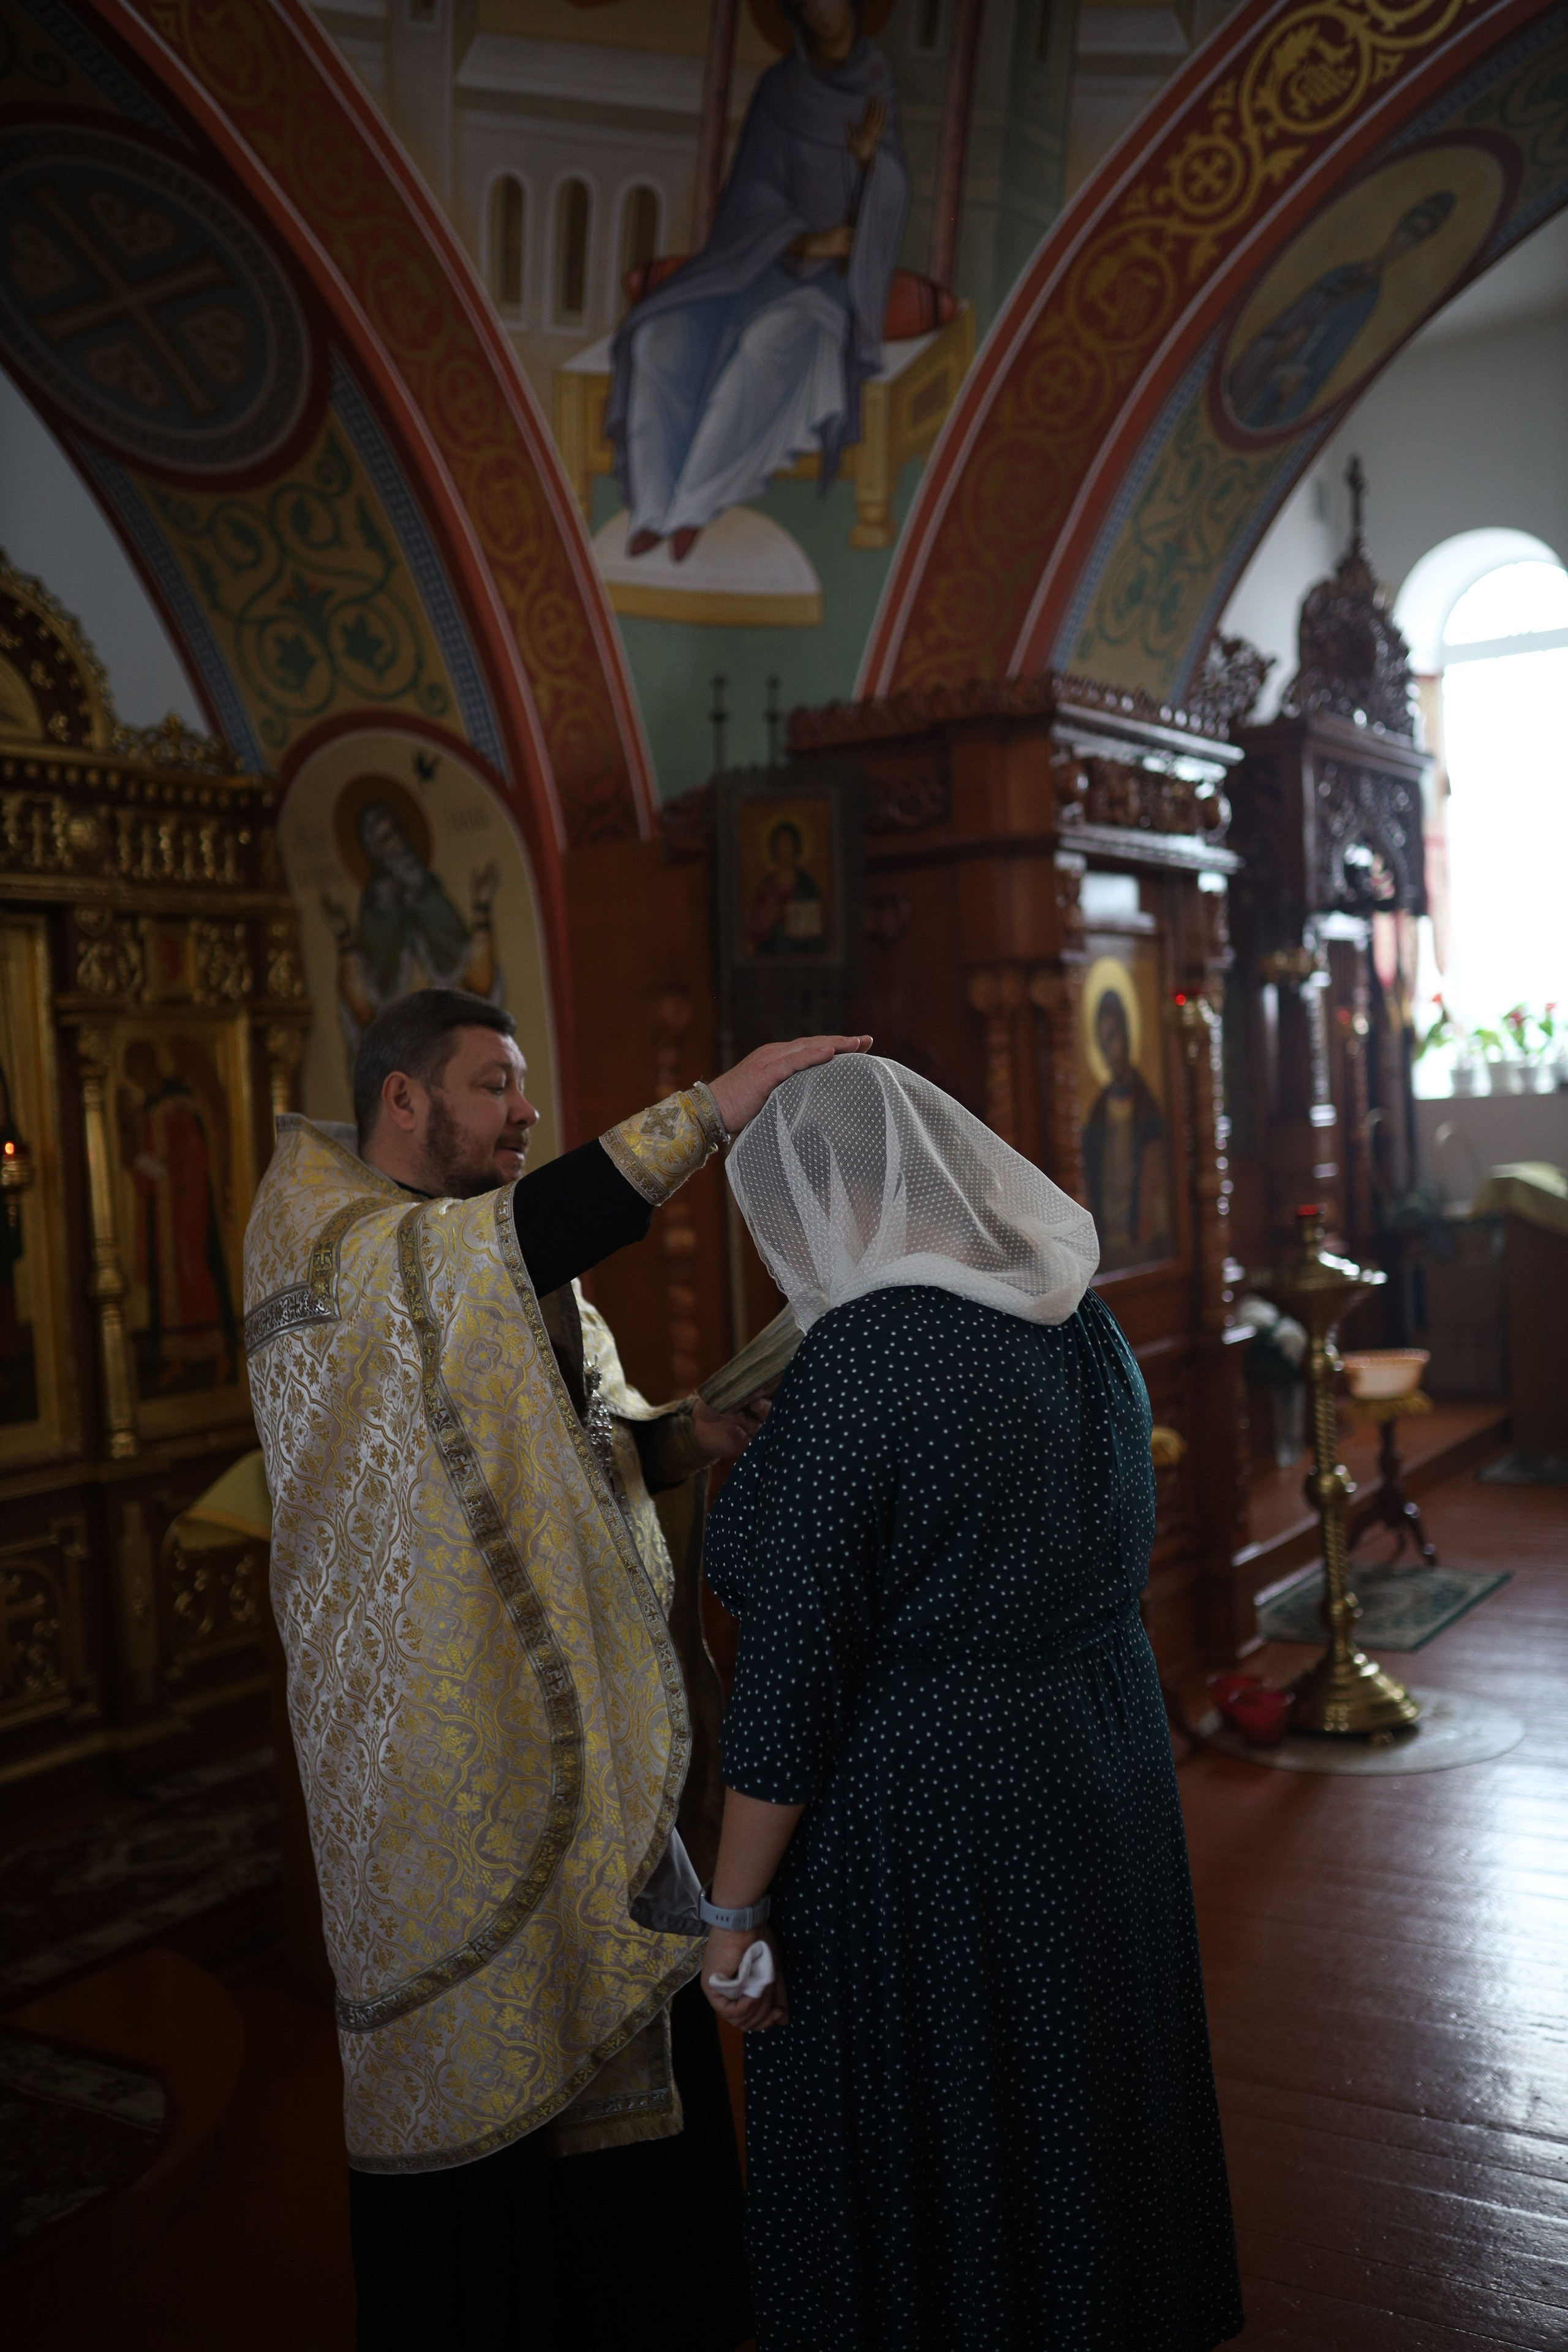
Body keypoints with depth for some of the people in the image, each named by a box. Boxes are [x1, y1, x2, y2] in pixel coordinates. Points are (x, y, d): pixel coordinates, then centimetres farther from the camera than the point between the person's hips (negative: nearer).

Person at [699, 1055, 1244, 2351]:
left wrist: (734, 1914, -11)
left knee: (921, 2192, 12)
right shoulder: (1083, 1323, 1)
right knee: (1087, 2131, 24)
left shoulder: (858, 1361, -22)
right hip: (1105, 1782, 8)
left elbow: (794, 1672, -21)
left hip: (925, 1820, -7)